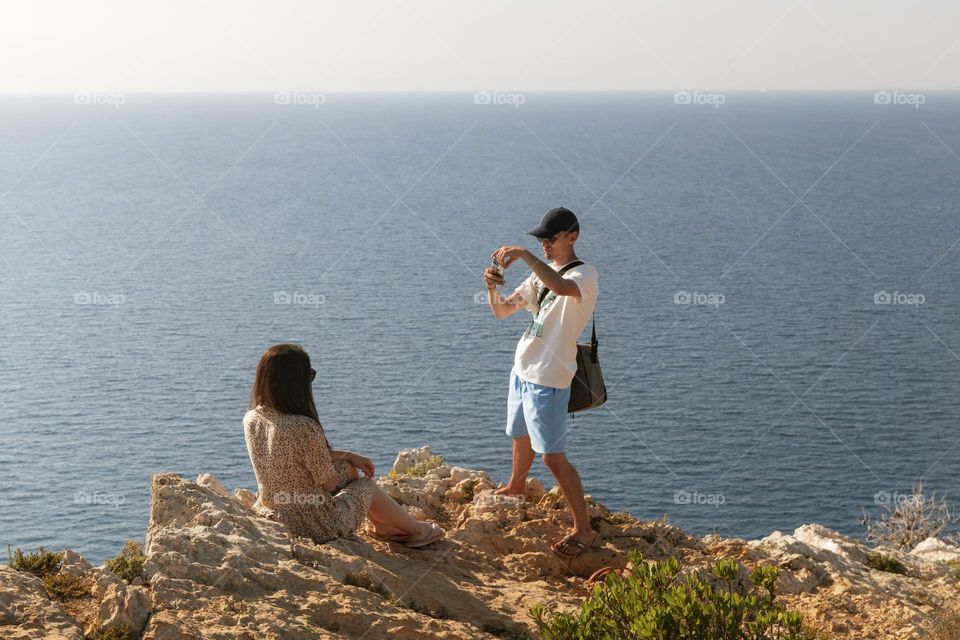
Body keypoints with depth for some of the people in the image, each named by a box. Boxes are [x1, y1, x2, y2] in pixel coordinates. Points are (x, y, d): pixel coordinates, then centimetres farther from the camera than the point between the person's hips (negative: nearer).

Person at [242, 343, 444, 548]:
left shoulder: (251, 420, -7)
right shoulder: (305, 428, -30)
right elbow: (330, 483, -17)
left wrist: (348, 456, 12)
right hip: (317, 526, -7)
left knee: (346, 467, 26)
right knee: (367, 485, 22)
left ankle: (381, 525, 46)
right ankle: (417, 529, 44)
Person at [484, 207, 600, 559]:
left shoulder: (584, 275, -14)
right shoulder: (540, 275, 12)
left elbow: (561, 287, -40)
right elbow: (501, 311, 10)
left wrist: (524, 254, -37)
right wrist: (492, 288, -11)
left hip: (548, 379, -8)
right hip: (522, 370, 8)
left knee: (553, 456, -9)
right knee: (521, 435, 28)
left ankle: (583, 529, -2)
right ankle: (516, 486, 54)